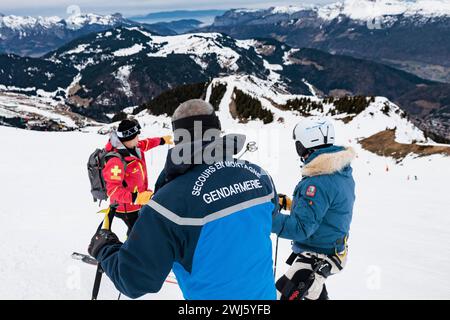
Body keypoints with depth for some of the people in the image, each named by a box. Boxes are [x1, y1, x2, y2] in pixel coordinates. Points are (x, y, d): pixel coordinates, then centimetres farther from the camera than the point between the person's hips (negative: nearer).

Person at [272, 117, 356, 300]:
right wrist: (289, 203, 9)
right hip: (333, 249, 10)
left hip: (318, 257, -10)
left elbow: (301, 227, -30)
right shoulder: (342, 172, 0)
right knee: (313, 292, 31)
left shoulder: (318, 181, -29)